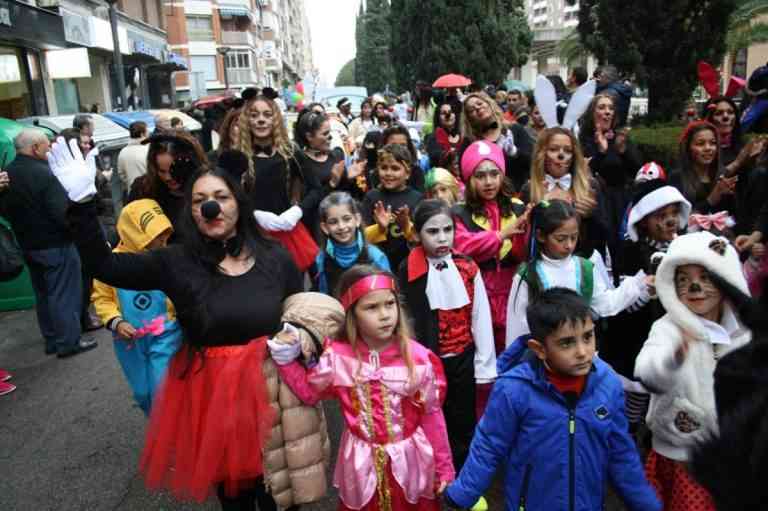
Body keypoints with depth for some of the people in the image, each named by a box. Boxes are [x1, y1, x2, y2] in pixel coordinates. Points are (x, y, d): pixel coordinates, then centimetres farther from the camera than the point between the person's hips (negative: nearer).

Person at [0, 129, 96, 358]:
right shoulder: (45, 174, -22)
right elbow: (63, 212, -25)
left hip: (28, 245, 8)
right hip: (55, 244, -8)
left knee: (43, 294, 17)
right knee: (64, 294, 2)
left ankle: (52, 340, 27)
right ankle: (69, 341, 9)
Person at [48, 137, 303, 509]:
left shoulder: (275, 258, -4)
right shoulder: (176, 262, -8)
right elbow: (103, 265, -12)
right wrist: (80, 202, -20)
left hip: (269, 384, 0)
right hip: (210, 389, 0)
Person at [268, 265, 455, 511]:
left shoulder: (418, 358, -16)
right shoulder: (337, 357, -13)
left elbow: (432, 415, -7)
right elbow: (309, 392, 4)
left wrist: (444, 467, -1)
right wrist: (286, 359, -9)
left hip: (410, 460, -1)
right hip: (363, 463, 1)